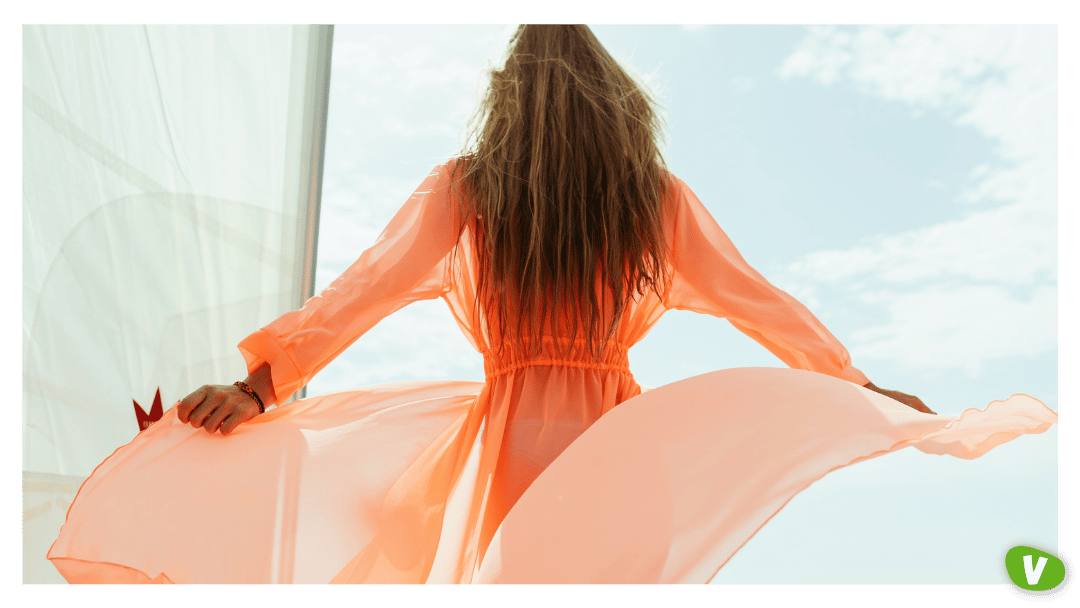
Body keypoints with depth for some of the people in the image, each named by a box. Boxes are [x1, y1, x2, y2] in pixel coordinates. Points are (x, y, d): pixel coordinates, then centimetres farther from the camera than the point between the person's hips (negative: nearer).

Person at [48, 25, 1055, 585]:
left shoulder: (462, 190, -2)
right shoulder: (659, 200, 0)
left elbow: (361, 290, -8)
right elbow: (760, 304, 5)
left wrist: (256, 379, -4)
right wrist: (866, 388, 15)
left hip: (499, 445, 0)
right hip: (619, 451, 0)